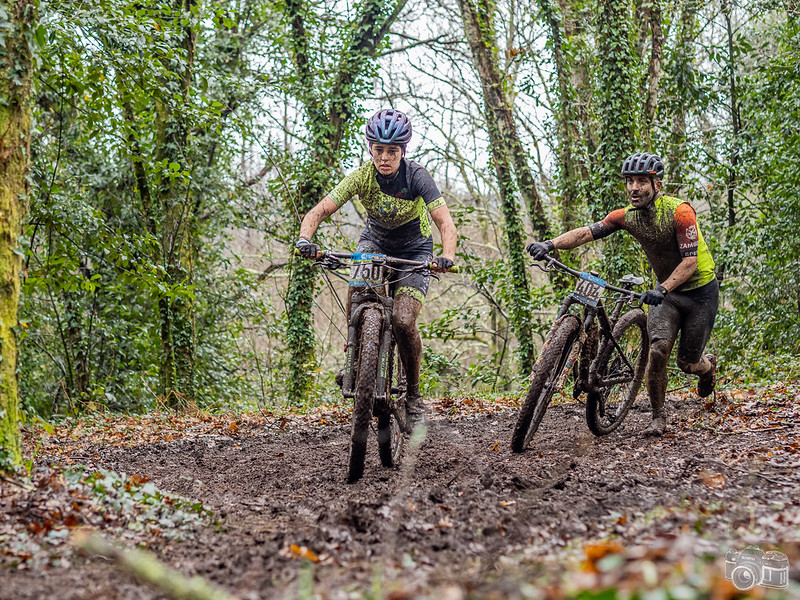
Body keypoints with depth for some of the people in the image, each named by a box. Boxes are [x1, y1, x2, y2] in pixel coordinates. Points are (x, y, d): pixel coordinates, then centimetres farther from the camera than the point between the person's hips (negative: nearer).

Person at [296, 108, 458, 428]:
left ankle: (413, 395, 0)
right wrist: (305, 237, -46)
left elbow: (445, 222, -35)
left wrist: (447, 255, -55)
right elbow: (319, 211, -25)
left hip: (414, 250, -2)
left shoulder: (416, 176, -27)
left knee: (403, 322, -20)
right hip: (375, 241, 2)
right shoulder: (362, 177, -21)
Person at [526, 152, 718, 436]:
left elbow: (690, 261, -29)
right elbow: (587, 232, -17)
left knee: (688, 363, 1)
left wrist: (662, 289, -43)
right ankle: (658, 416, 1)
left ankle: (708, 364, 40)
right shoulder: (627, 215, -9)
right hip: (665, 291, 4)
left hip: (700, 290, -4)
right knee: (658, 349, -18)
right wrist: (550, 244, -34)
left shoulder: (679, 211, -25)